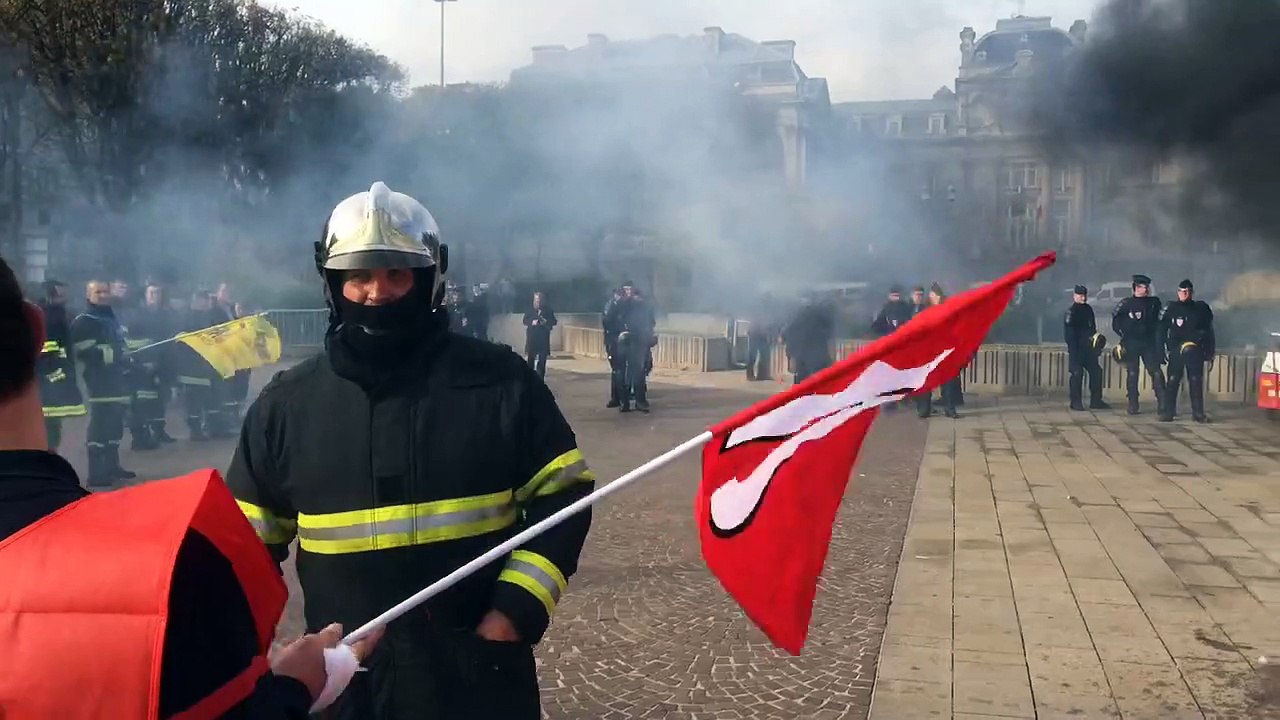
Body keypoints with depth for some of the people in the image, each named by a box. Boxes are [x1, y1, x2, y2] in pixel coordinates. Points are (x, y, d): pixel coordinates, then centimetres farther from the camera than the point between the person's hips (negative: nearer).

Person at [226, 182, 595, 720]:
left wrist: (514, 611, -11)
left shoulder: (500, 382, -6)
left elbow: (562, 498, -2)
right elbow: (248, 544, 10)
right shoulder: (286, 403, 1)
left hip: (481, 674, -1)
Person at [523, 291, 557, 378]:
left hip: (544, 338, -1)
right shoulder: (529, 310, 5)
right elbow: (525, 321, -1)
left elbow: (553, 321, 3)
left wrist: (546, 322, -16)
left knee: (542, 359, -3)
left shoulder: (548, 310, 4)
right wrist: (532, 322, -20)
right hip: (532, 337, 1)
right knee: (531, 358, 6)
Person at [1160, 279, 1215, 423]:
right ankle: (1168, 412, -1)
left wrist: (1210, 354, 3)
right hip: (1176, 351, 0)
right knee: (1172, 381, -4)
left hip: (1195, 352, 0)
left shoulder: (1201, 308, 5)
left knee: (1196, 382, 2)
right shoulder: (1171, 308, 6)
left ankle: (1198, 413, 7)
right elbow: (1162, 330, 7)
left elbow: (1209, 333, 7)